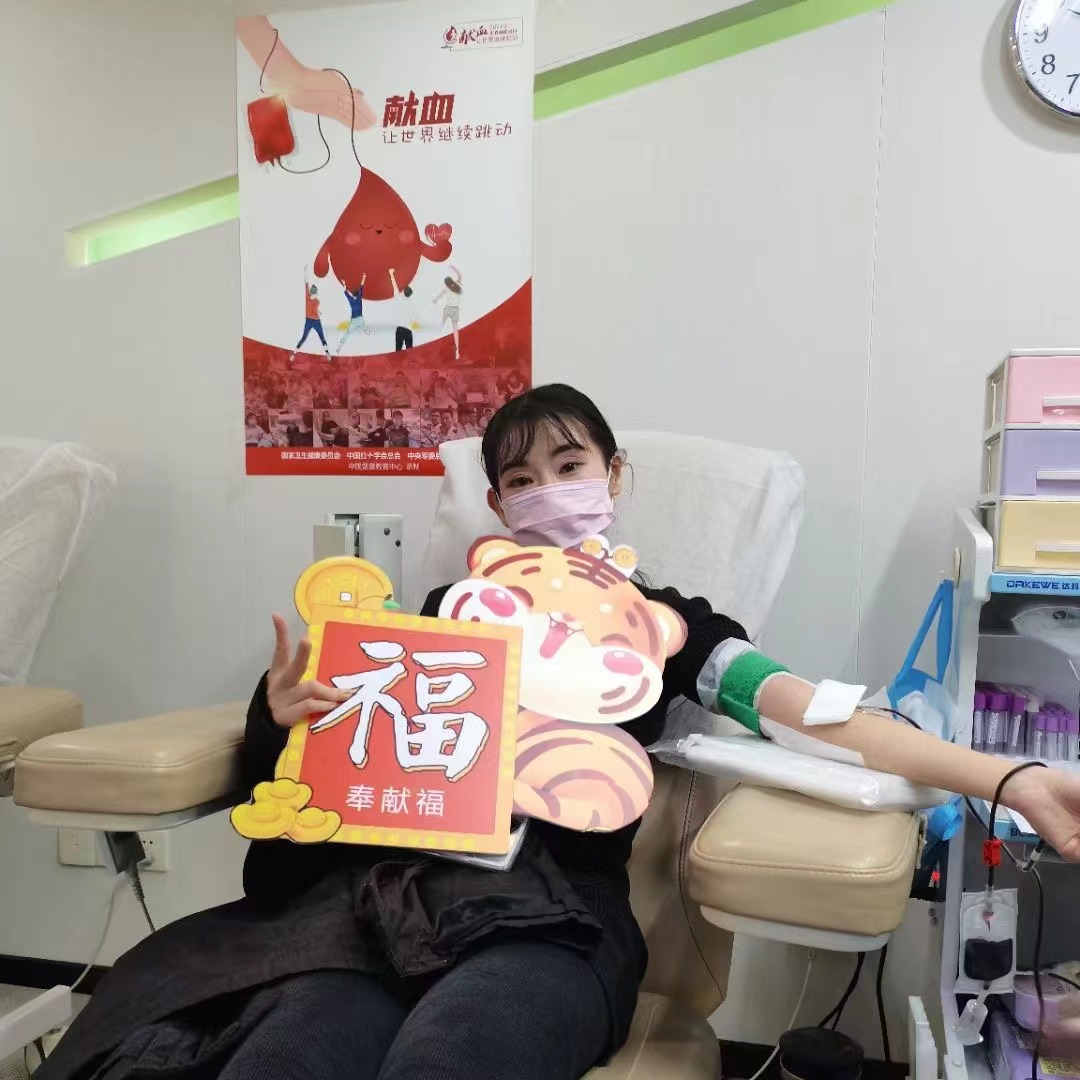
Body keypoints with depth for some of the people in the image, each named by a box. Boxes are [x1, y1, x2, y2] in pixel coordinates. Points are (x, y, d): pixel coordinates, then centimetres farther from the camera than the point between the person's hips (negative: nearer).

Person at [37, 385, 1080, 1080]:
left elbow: (815, 709, 3)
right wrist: (290, 710, -2)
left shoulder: (665, 618, 15)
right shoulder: (451, 607, 22)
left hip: (552, 908, -2)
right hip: (391, 885, 2)